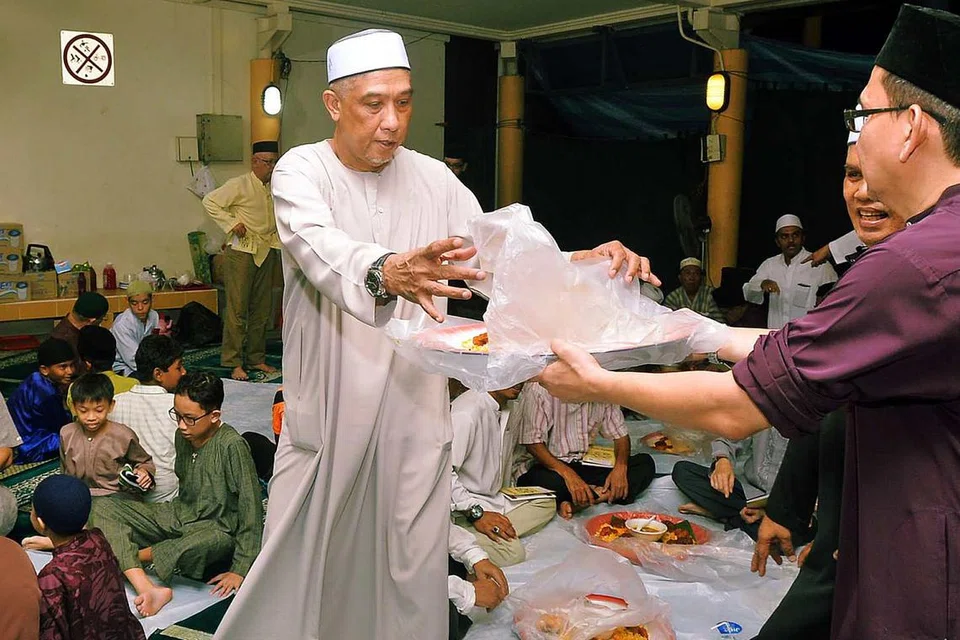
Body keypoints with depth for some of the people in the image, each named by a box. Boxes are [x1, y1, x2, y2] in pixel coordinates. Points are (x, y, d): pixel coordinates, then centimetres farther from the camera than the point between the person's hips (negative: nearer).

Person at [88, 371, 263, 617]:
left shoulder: (231, 445, -21)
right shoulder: (183, 435, 2)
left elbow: (251, 507, -20)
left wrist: (240, 569, -21)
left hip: (217, 528, -8)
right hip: (179, 514, 8)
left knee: (199, 545, -44)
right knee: (103, 507, -8)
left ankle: (124, 556, -10)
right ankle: (149, 589, -27)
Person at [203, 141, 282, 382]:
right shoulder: (239, 185, -8)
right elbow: (210, 201, -9)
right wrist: (232, 223, -14)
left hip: (267, 252, 6)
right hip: (242, 252, -6)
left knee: (262, 309, 10)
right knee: (238, 309, -4)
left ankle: (257, 358, 20)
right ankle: (234, 363, 1)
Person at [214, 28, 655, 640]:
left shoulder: (433, 179, 4)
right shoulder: (302, 171, -8)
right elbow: (323, 249, -29)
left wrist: (585, 264, -19)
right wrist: (387, 272, -51)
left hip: (415, 411, 3)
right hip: (327, 411, -2)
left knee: (411, 566, 11)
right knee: (302, 560, 5)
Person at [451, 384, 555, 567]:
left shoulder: (511, 414, 9)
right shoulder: (467, 412, -20)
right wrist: (476, 513, -24)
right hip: (464, 509, -10)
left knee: (548, 503, -3)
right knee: (512, 553, -28)